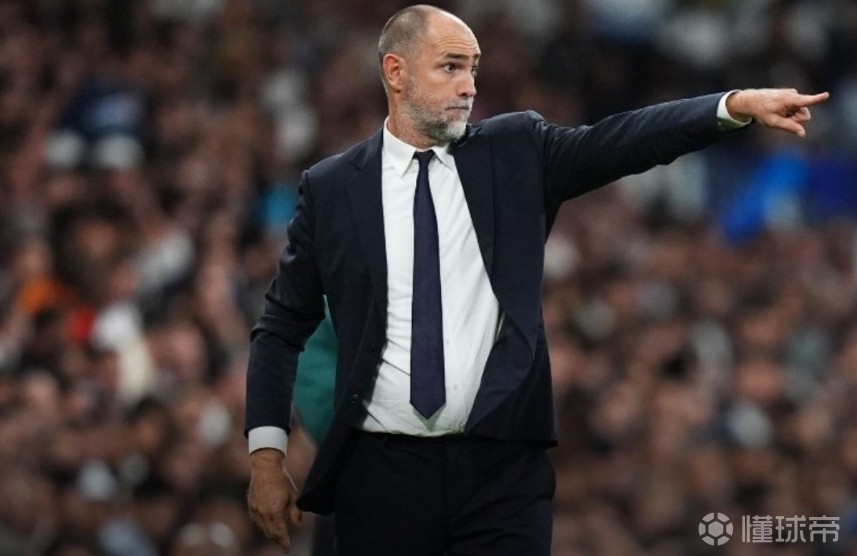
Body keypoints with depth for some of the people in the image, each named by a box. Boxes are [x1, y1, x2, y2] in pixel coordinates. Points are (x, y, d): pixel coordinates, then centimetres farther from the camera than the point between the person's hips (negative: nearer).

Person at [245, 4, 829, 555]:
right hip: (381, 473, 0)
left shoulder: (516, 152, 7)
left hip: (502, 470, 0)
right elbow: (282, 327, 9)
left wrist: (738, 104, -20)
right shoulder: (331, 188, 5)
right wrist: (266, 453, 1)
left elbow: (623, 141, -6)